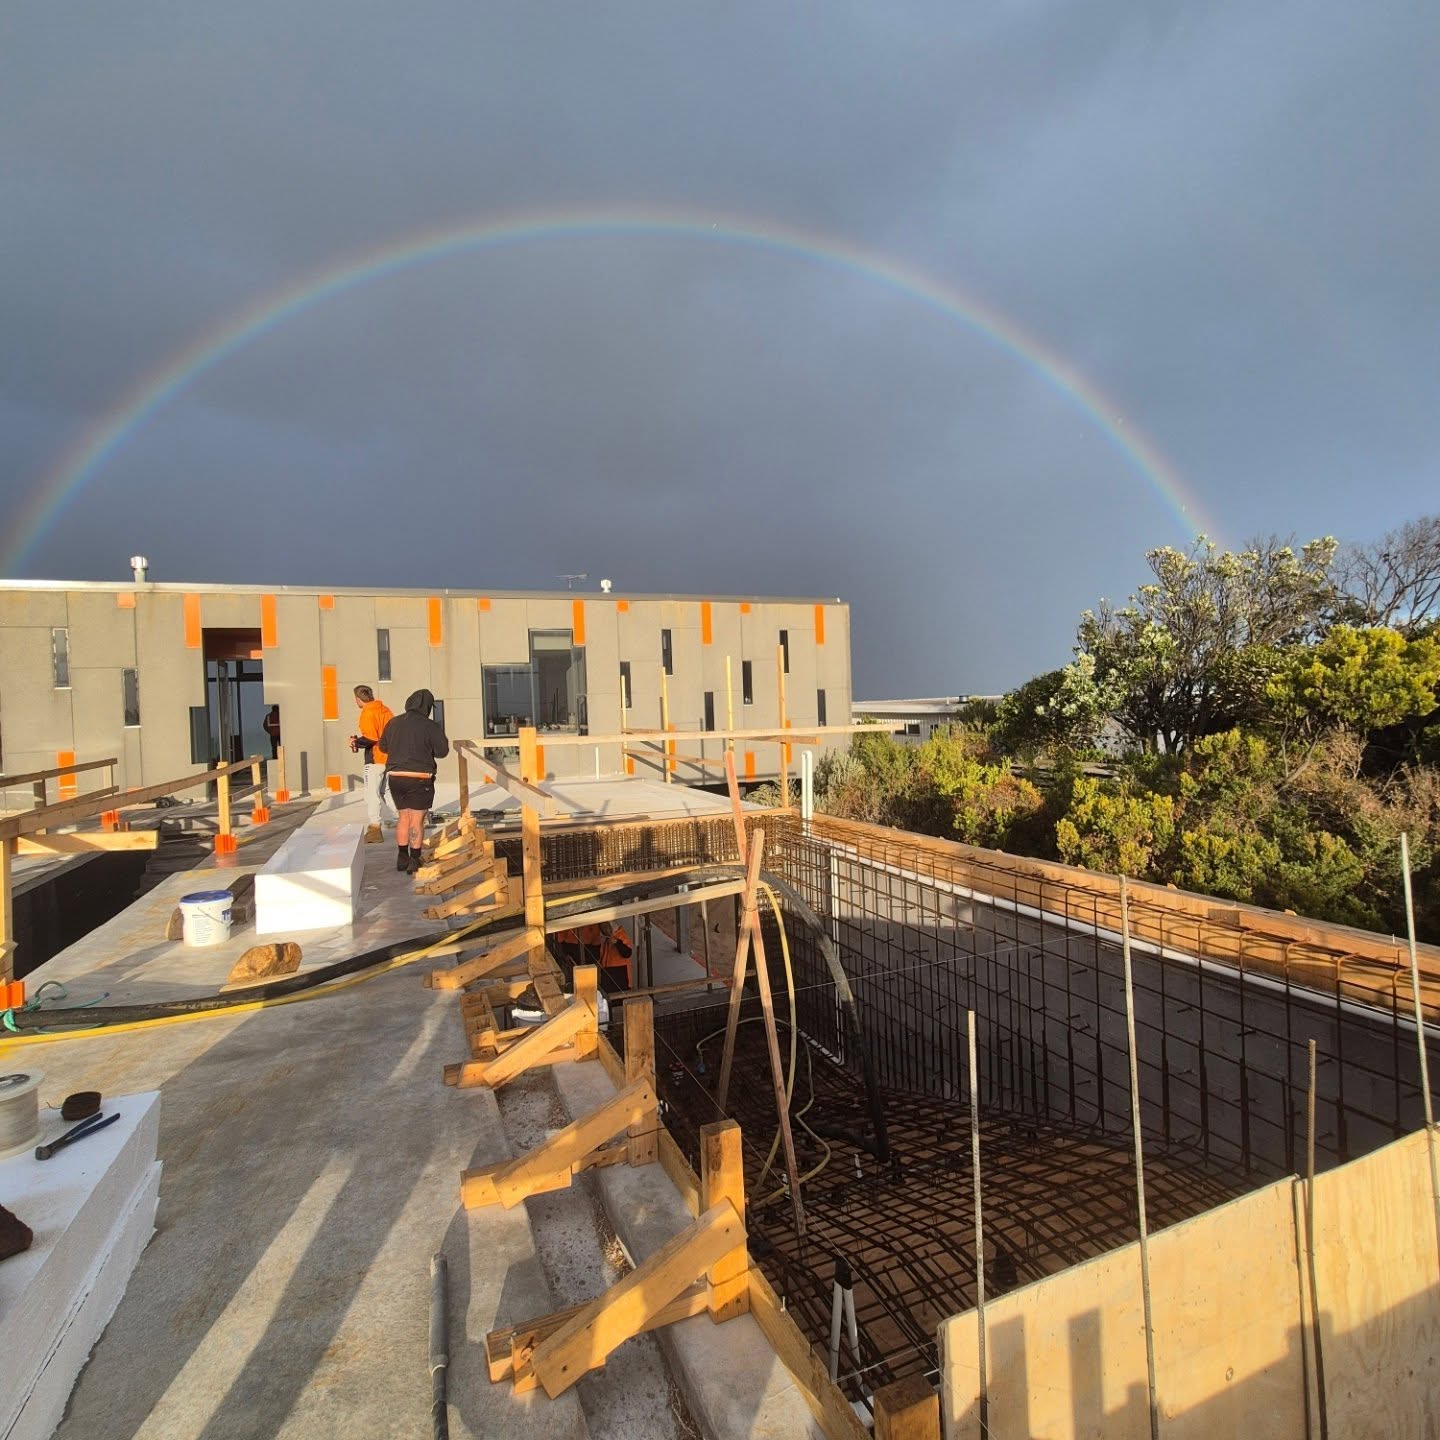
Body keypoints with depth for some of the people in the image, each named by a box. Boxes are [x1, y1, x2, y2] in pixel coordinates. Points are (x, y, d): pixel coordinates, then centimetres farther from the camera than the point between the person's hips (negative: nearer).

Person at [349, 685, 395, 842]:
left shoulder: (368, 713, -12)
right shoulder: (385, 710, 12)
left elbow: (370, 739, -21)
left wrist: (356, 742, -2)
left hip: (375, 759, -8)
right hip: (388, 757, 8)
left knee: (372, 794, -6)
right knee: (379, 793, 17)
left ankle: (374, 829, -9)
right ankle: (377, 826, 23)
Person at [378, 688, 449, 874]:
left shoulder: (394, 723, 4)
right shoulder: (430, 726, -11)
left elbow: (383, 746, 16)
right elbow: (442, 751, -8)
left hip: (396, 777, 5)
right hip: (419, 779, -5)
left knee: (403, 817, 18)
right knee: (417, 820, 3)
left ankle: (402, 858, 24)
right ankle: (414, 861, 5)